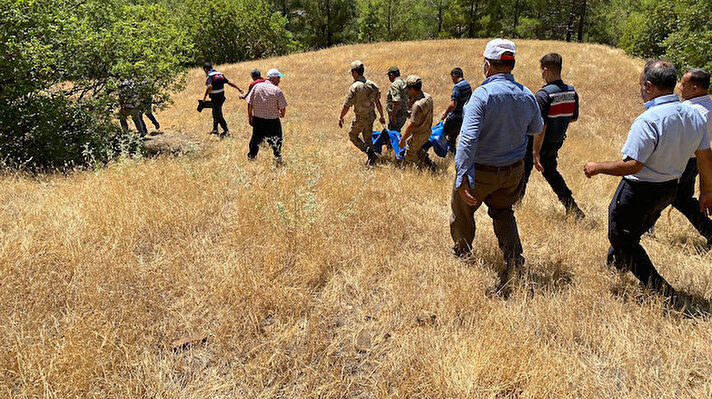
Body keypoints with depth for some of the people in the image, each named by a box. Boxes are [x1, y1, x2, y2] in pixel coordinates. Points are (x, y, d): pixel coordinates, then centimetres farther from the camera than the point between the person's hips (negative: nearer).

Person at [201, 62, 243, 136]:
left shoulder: (210, 76, -15)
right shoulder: (220, 74, 8)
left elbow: (210, 86, -32)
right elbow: (229, 83, 11)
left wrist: (205, 96, -27)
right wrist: (238, 88, 19)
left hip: (215, 98, -8)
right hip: (221, 97, 9)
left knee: (218, 115, 0)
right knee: (215, 114, 21)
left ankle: (226, 131, 1)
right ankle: (215, 129, 29)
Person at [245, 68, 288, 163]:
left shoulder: (256, 87, -1)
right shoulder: (277, 90, -12)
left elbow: (249, 103, 1)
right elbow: (283, 108, -9)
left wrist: (250, 116, 10)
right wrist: (282, 114, 13)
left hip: (257, 119, 4)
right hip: (272, 121, -4)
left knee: (256, 140, 17)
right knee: (276, 141, 12)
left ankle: (251, 157, 26)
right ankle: (278, 159, 19)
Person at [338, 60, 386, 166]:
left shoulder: (354, 87, -22)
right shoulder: (372, 84, -2)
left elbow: (346, 106, -19)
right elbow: (378, 102, 4)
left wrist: (341, 118, -5)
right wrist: (382, 116, 13)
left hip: (360, 118, -6)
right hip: (371, 116, 6)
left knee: (353, 136, 15)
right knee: (368, 138, 20)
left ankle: (370, 153, 0)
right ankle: (371, 159, 25)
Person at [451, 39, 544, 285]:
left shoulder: (482, 95, -22)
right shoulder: (527, 96, -5)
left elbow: (469, 138, -32)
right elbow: (537, 128, 14)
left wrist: (462, 177, -35)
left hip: (481, 171, -5)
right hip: (514, 170, 5)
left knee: (463, 211, 19)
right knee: (503, 212, 25)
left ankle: (462, 253, 39)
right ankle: (515, 260, 14)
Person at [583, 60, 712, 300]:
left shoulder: (649, 120, -27)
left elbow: (632, 165, -28)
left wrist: (598, 168, -14)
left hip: (639, 191, -8)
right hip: (670, 189, 9)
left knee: (621, 238, 8)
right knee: (633, 232, 28)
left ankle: (662, 293, 7)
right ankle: (615, 266, 49)